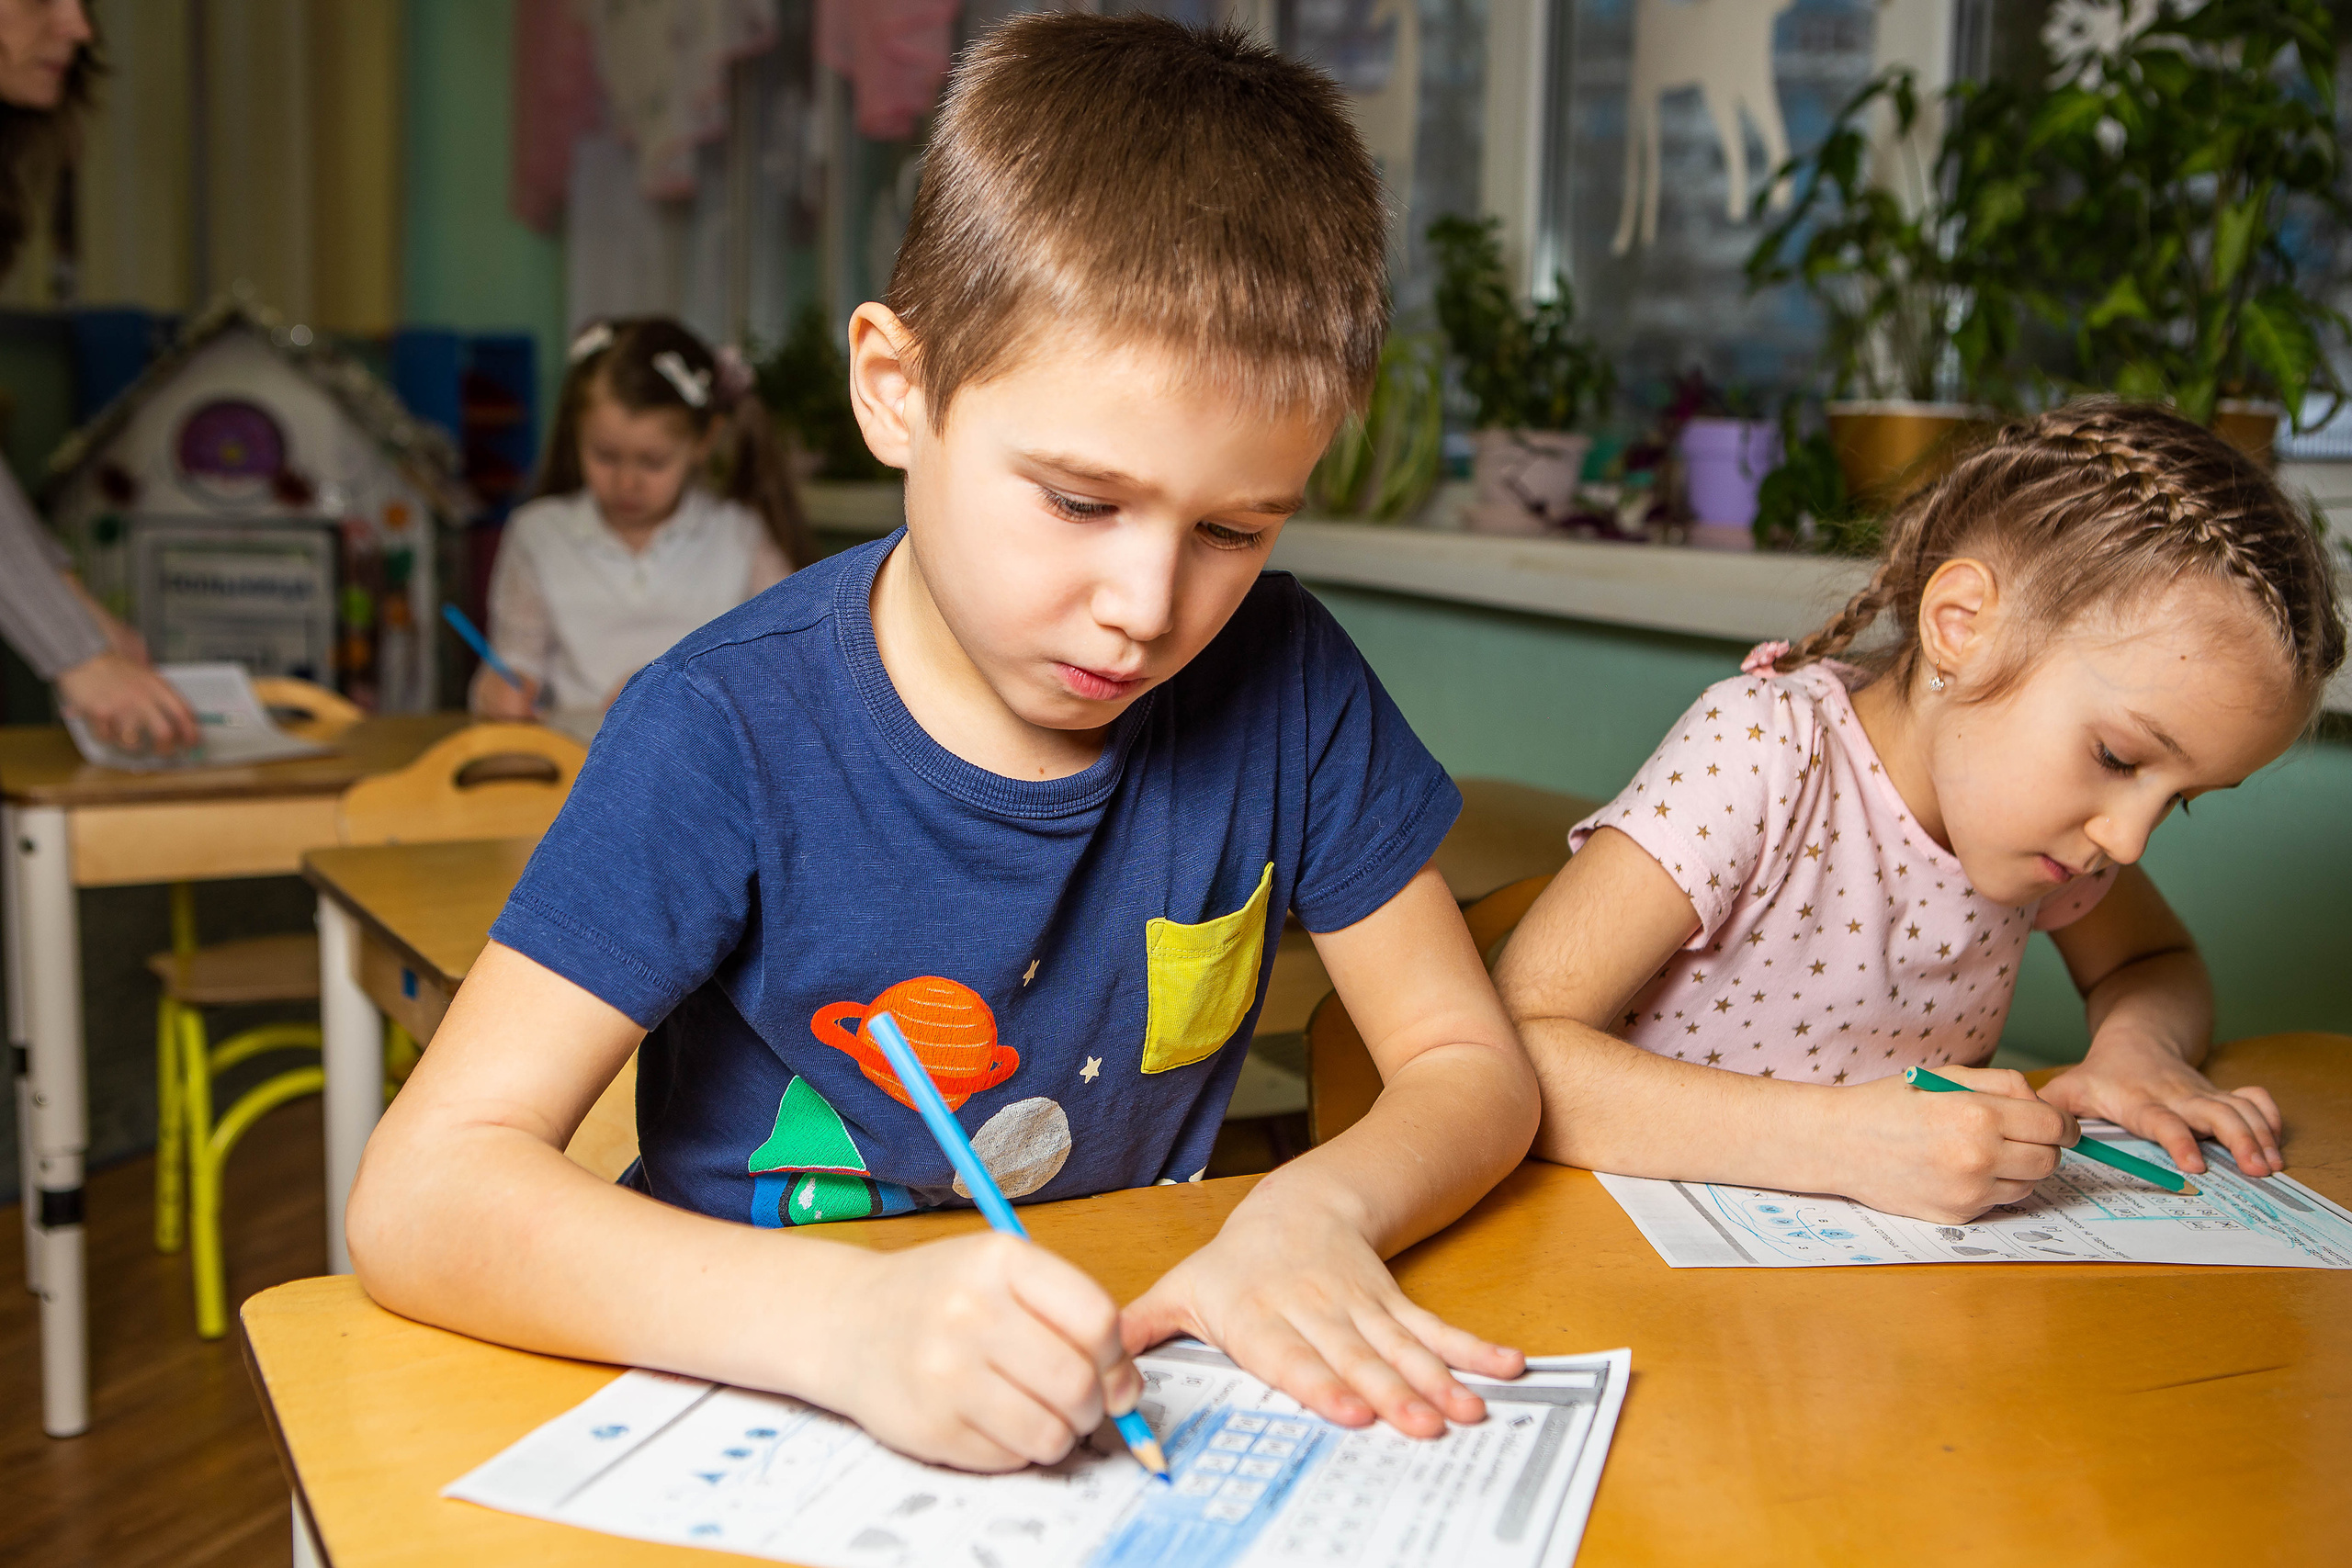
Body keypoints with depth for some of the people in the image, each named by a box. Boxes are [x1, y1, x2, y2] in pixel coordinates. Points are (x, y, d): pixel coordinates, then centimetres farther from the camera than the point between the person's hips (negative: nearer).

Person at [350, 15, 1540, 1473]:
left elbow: (1470, 1065, 0)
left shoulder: (1282, 684, -8)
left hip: (1136, 1426, 3)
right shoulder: (732, 736, -18)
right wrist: (851, 1322, -38)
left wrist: (1314, 1211, -21)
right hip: (757, 1435, -2)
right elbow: (423, 1193, -23)